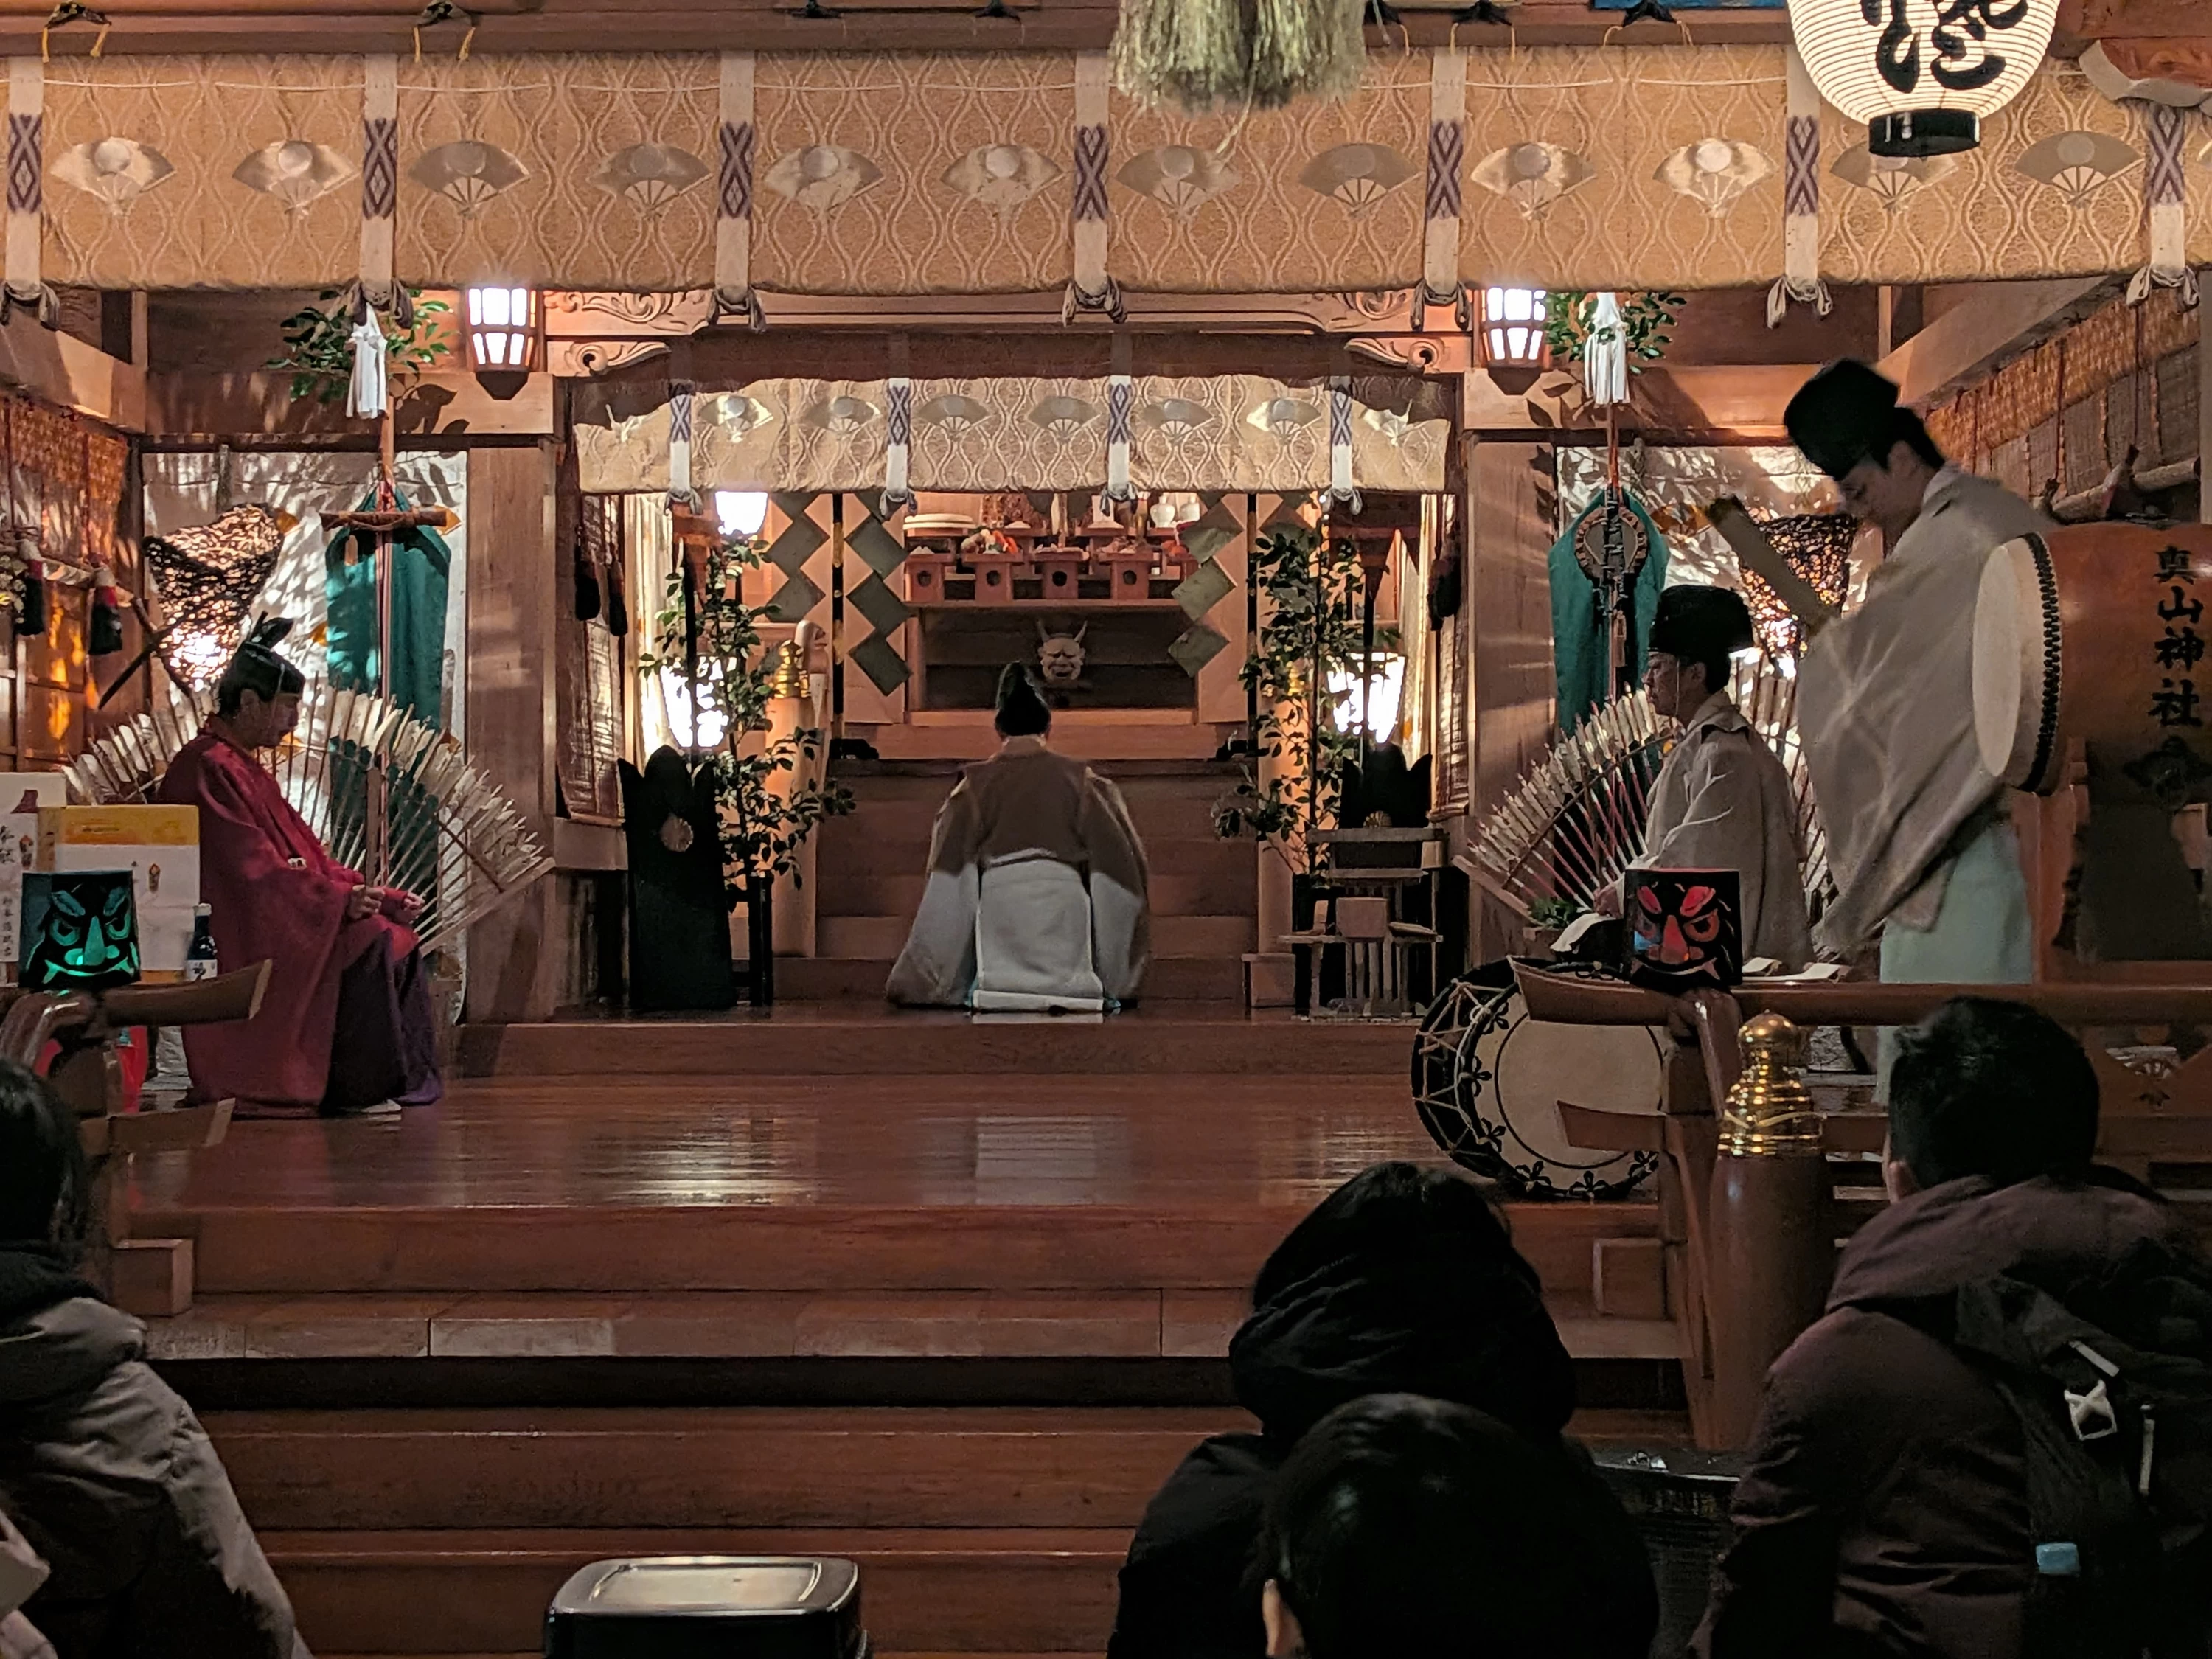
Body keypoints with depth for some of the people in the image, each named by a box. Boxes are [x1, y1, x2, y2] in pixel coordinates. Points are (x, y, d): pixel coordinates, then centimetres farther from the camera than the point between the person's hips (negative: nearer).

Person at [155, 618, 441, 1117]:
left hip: (275, 922, 10)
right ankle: (355, 1089, -18)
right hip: (241, 941, -10)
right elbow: (254, 870, -21)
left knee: (397, 939, -2)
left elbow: (308, 856, 19)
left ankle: (402, 1077, -4)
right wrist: (339, 899, -24)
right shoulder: (209, 768, -12)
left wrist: (385, 898, 9)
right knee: (366, 944, -24)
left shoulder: (244, 768, 21)